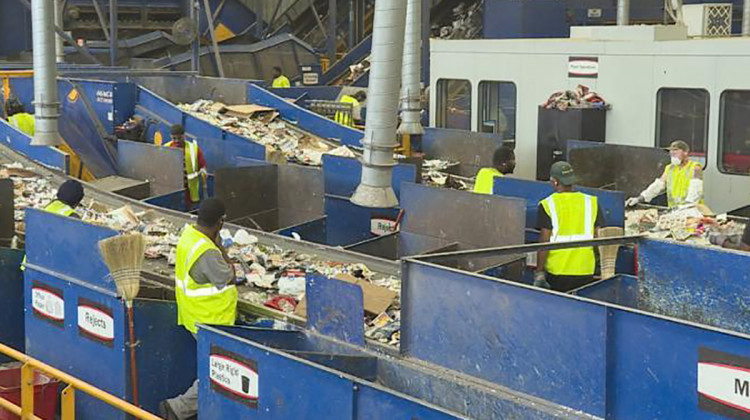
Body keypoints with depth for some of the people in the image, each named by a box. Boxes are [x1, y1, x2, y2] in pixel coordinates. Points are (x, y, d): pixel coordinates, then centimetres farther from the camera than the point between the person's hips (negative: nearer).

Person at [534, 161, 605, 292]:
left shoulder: (548, 204, -5)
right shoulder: (591, 202, 4)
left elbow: (545, 240, -9)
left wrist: (539, 272, -4)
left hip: (557, 272, -3)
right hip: (586, 271, 3)